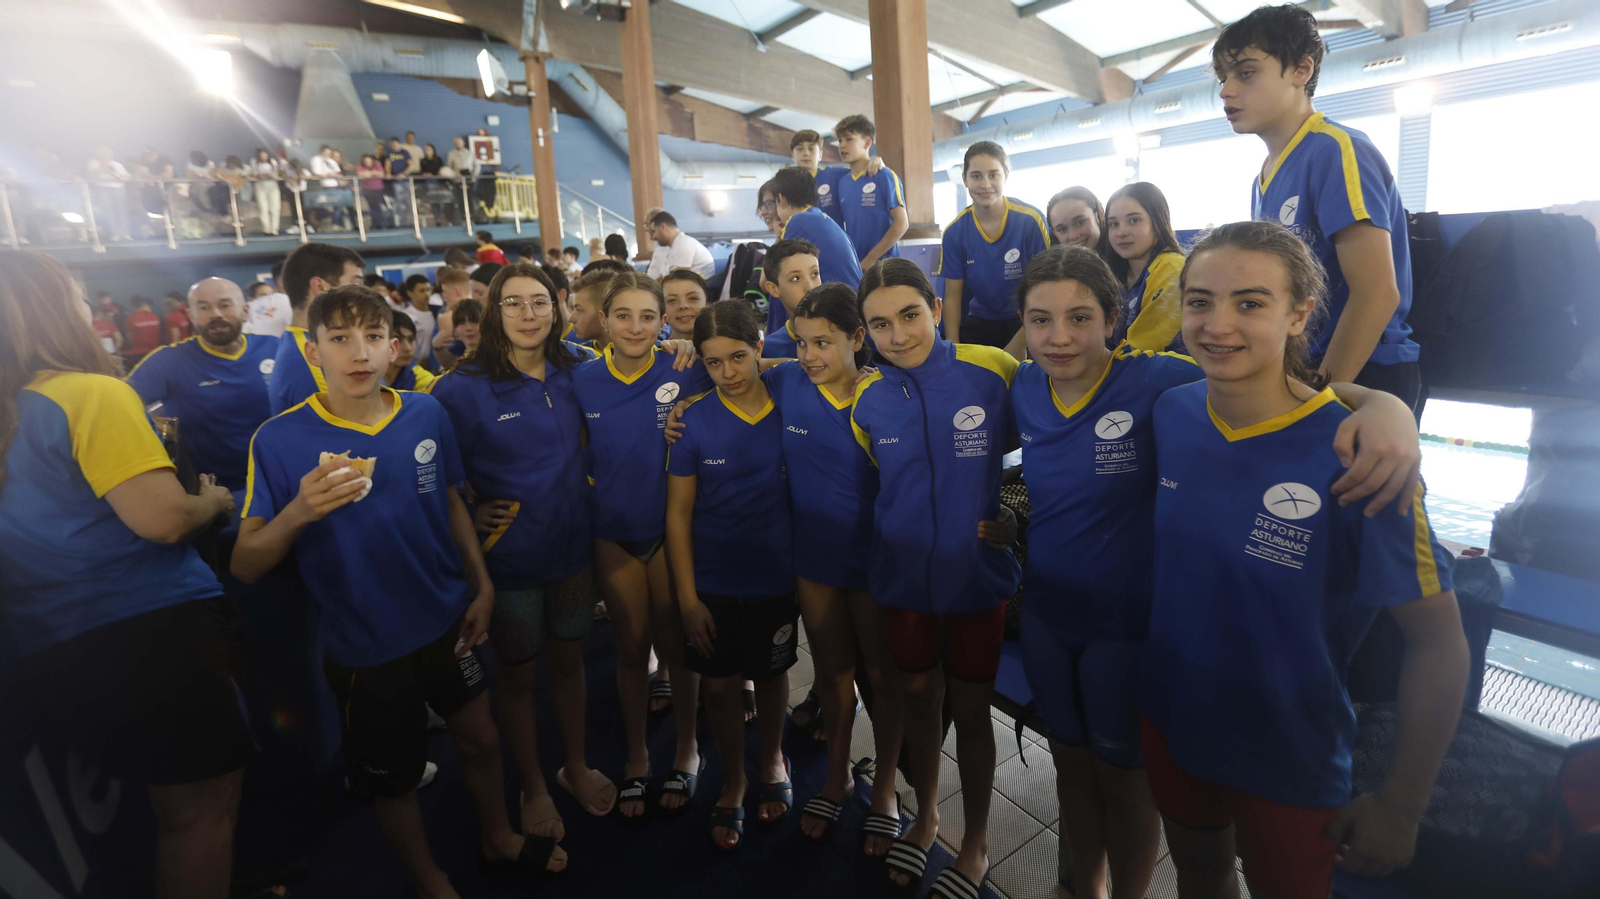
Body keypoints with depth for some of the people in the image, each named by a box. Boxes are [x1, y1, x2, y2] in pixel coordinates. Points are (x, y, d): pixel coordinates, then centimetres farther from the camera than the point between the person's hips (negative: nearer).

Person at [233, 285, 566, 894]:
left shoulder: (427, 415, -7)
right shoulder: (278, 442, -15)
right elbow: (245, 567, -13)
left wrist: (482, 585, 4)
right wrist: (298, 512, -32)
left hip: (447, 621, 3)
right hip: (364, 645, -2)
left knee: (480, 739, 19)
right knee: (393, 779, 16)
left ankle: (498, 840, 48)